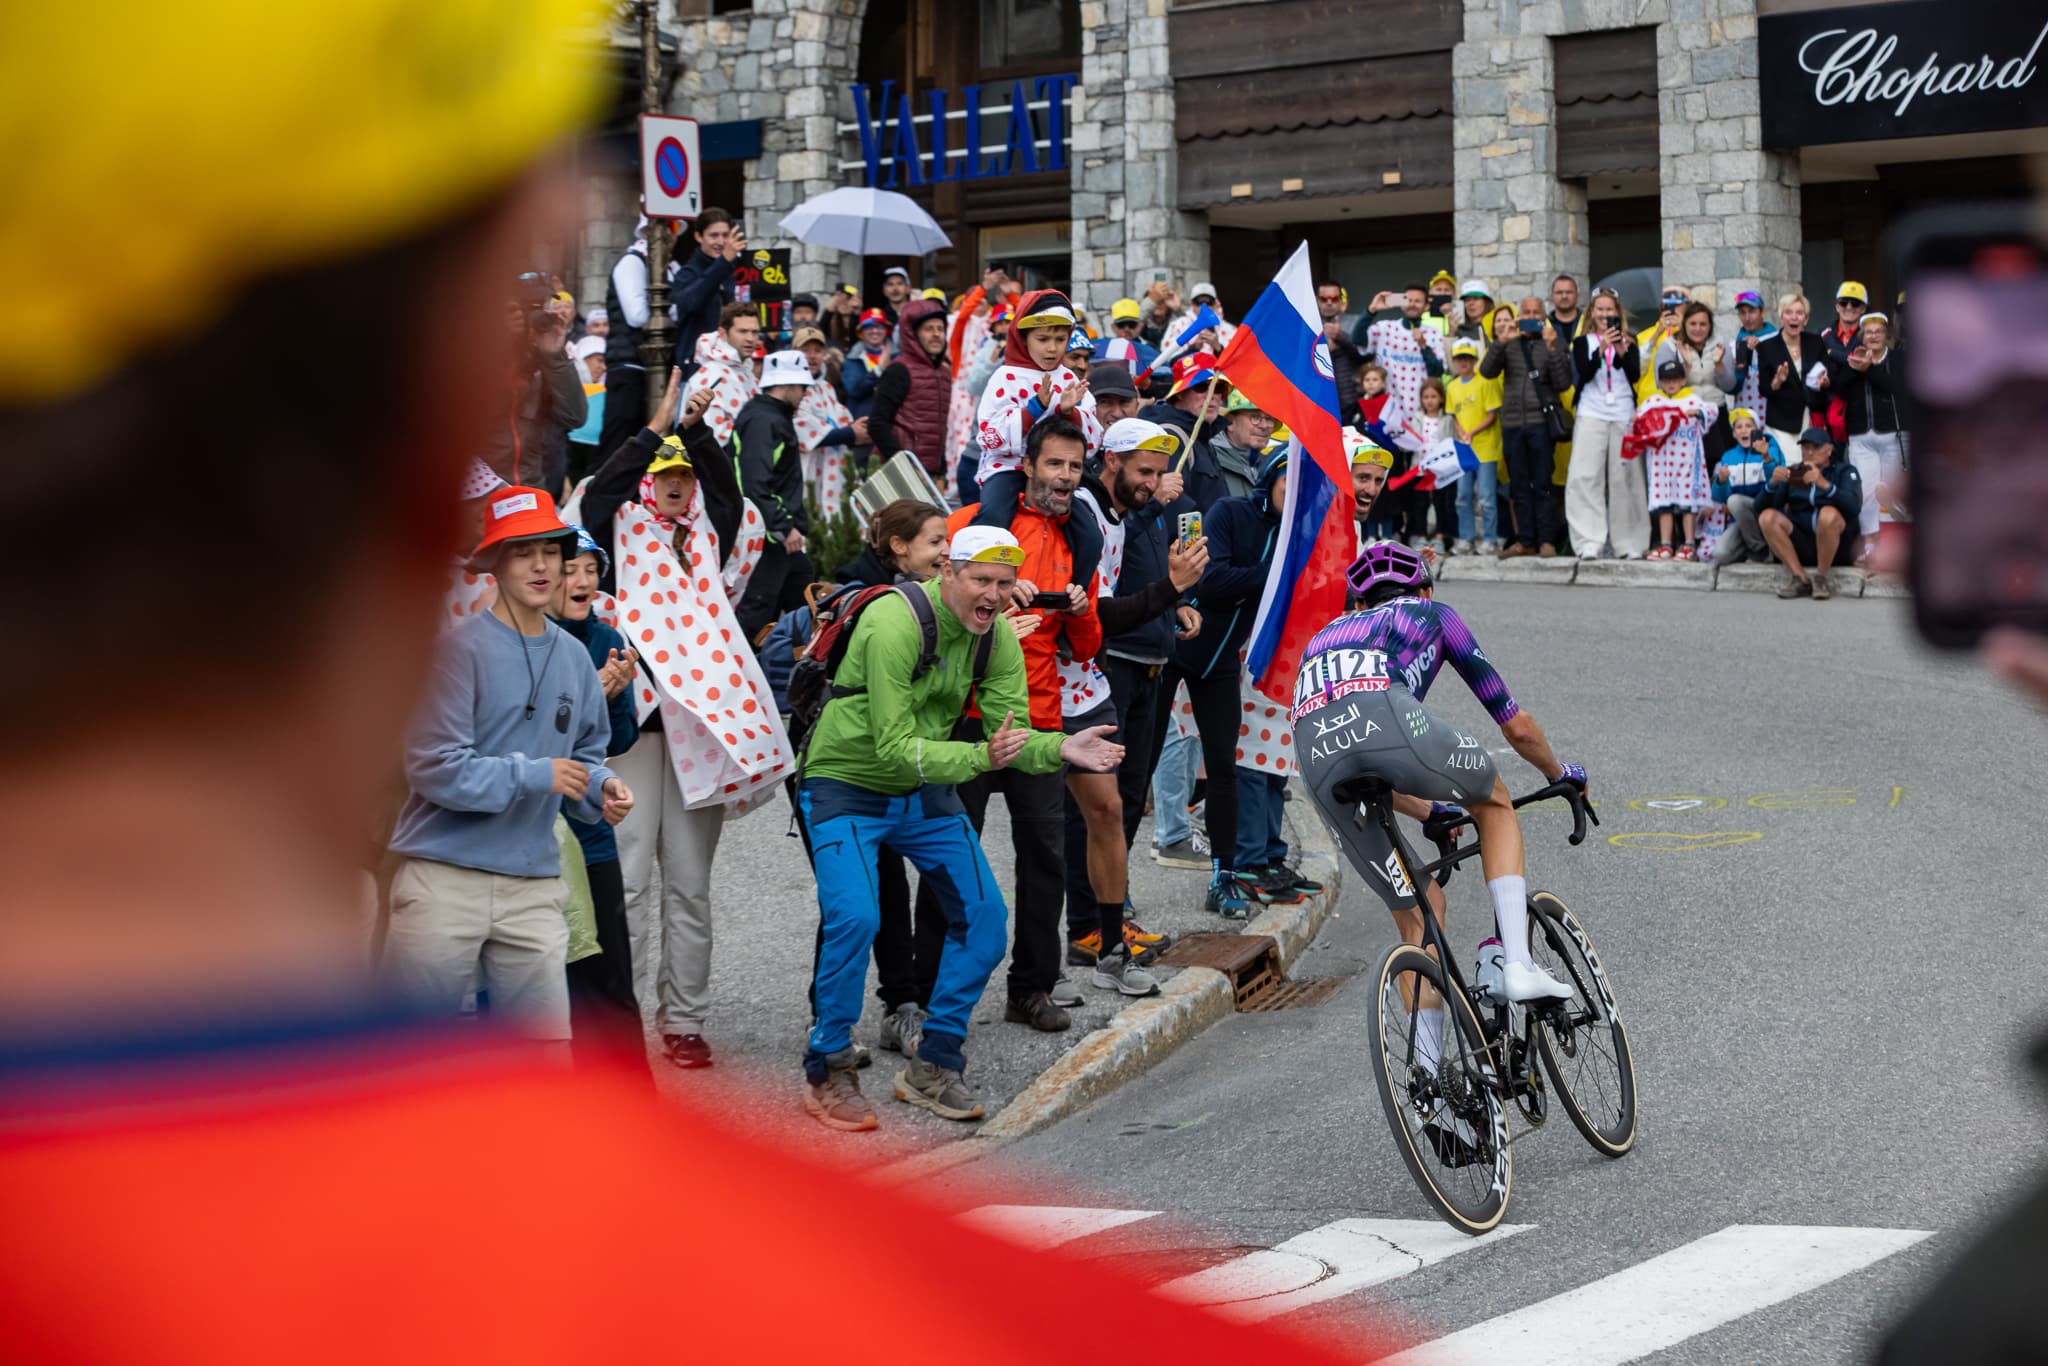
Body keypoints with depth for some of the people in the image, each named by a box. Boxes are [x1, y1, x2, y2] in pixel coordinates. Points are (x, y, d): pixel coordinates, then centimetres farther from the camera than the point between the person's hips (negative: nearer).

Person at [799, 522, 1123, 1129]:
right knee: (854, 919, -23)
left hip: (926, 793, 7)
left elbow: (1012, 733, -7)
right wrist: (981, 757, -42)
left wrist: (1059, 748, -28)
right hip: (848, 786, -7)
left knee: (983, 917, 0)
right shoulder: (895, 624, -27)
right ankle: (827, 1071, -6)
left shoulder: (998, 636, -6)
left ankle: (933, 1067, 13)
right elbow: (895, 748, -30)